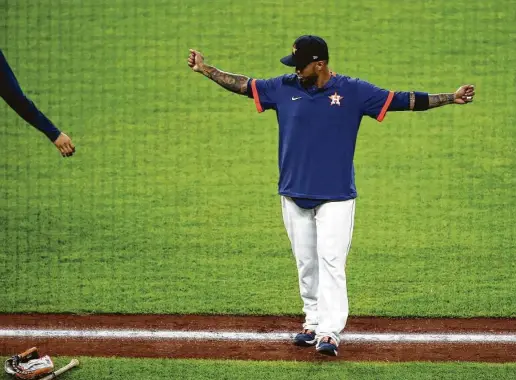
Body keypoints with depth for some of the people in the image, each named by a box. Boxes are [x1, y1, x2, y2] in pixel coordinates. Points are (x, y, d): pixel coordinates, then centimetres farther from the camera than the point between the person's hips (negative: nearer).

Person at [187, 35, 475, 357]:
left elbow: (404, 100, -5)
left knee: (331, 262, -11)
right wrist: (206, 69, 5)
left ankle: (329, 333, -14)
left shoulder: (353, 91, -4)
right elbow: (243, 85, 11)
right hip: (294, 195, 4)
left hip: (336, 198, -4)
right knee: (306, 264, 9)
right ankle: (313, 323, 20)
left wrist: (449, 98, -11)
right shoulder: (284, 88, 4)